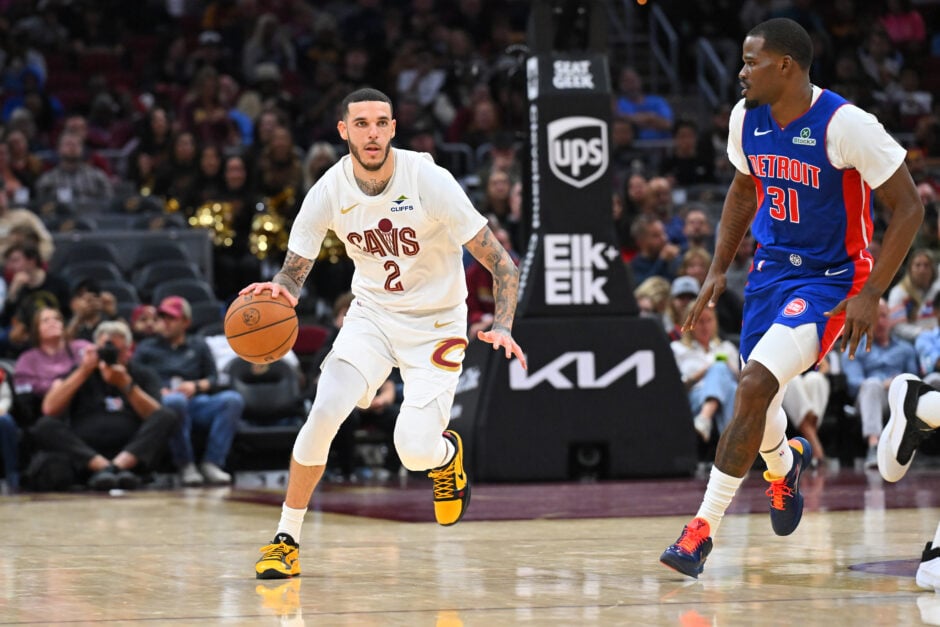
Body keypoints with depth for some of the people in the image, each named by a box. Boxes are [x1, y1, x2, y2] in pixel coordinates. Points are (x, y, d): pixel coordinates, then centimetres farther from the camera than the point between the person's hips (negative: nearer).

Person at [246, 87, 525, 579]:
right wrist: (279, 291, -26)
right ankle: (286, 540, -7)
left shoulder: (429, 181, -22)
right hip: (372, 313, 3)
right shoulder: (329, 192, -13)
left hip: (436, 325, -2)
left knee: (415, 452, -14)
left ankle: (446, 452, 26)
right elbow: (294, 270, -1)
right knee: (324, 413, -20)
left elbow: (500, 262, -18)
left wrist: (502, 326, -34)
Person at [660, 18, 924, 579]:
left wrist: (871, 294, -20)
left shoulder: (846, 124, -22)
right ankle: (785, 463, 49)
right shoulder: (747, 118, -3)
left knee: (754, 385, -23)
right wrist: (719, 270, 9)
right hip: (772, 266, 6)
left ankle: (705, 527, -16)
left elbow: (909, 207, -15)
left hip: (830, 279, -6)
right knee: (756, 403, 10)